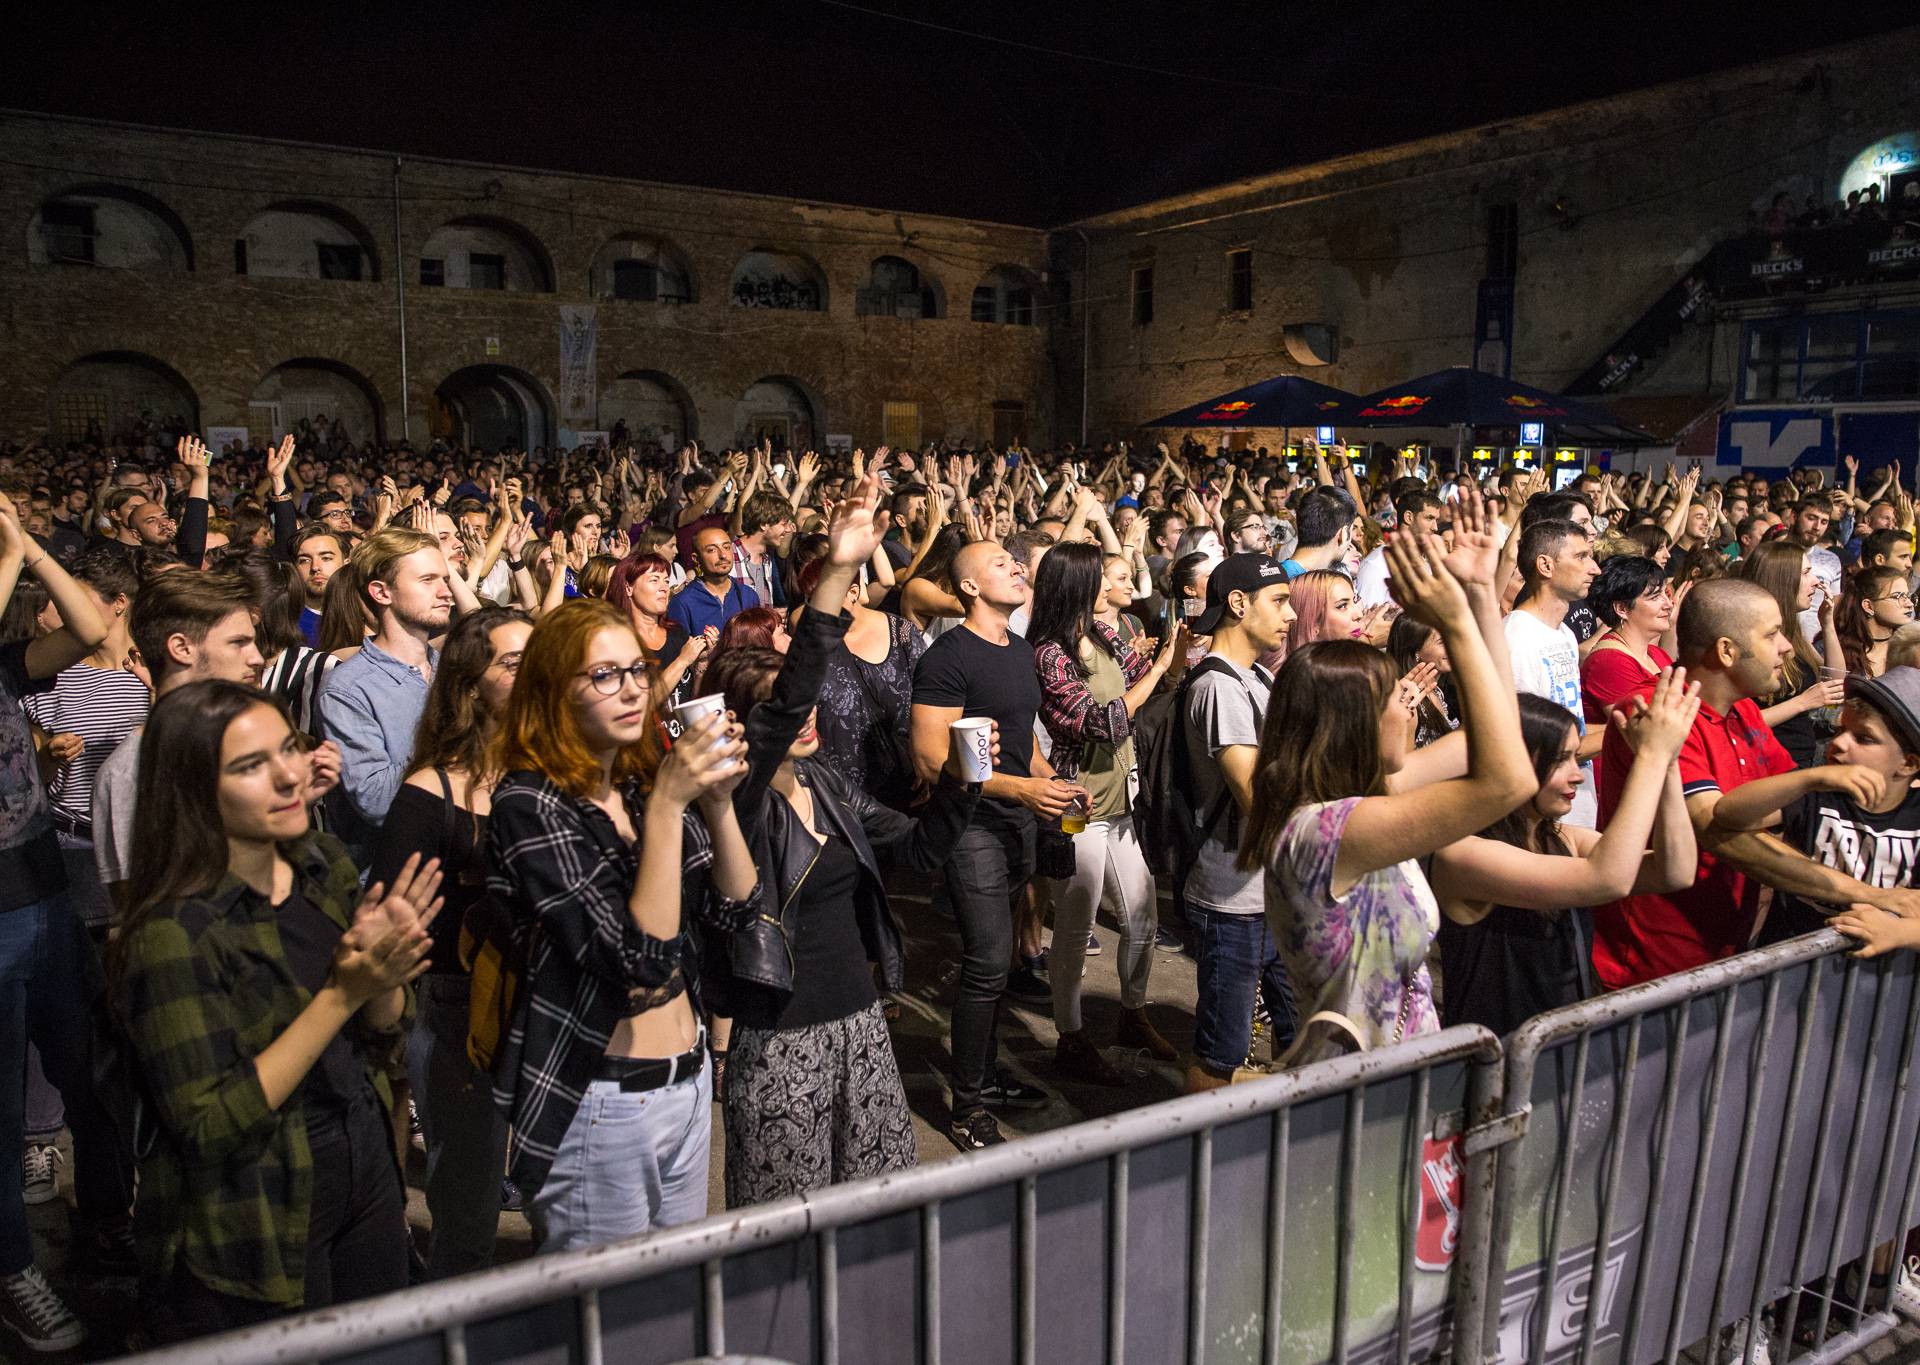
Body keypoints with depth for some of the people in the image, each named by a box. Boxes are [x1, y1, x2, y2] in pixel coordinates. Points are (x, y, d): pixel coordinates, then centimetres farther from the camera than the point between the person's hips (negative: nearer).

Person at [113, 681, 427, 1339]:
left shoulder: (326, 865, -3)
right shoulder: (174, 933, -22)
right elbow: (209, 1128, -22)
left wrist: (385, 967, -17)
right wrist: (341, 994, -27)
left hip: (368, 1177, 6)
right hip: (254, 1233, -6)